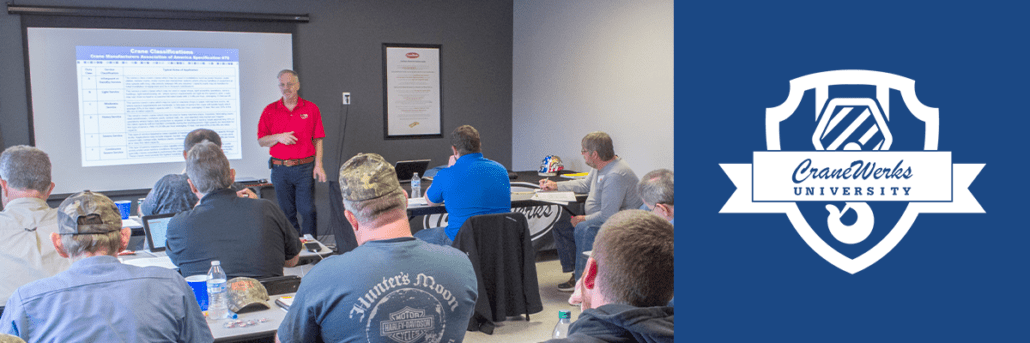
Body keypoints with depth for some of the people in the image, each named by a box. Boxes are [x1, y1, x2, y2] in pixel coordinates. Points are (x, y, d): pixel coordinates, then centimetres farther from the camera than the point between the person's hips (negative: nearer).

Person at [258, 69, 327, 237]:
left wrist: (318, 165, -3)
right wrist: (278, 137, -12)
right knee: (287, 212, 7)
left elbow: (318, 140, 5)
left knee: (308, 210, -6)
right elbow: (261, 140, 7)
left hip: (305, 168, -2)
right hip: (280, 168, 2)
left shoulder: (311, 109, 4)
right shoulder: (270, 110, 7)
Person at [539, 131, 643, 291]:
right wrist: (556, 185, 23)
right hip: (599, 222, 11)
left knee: (583, 229, -34)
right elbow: (586, 184, 26)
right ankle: (575, 272, 7)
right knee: (559, 226, 7)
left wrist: (584, 220, -17)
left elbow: (607, 215, -31)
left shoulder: (615, 176, -28)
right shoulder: (600, 167, 5)